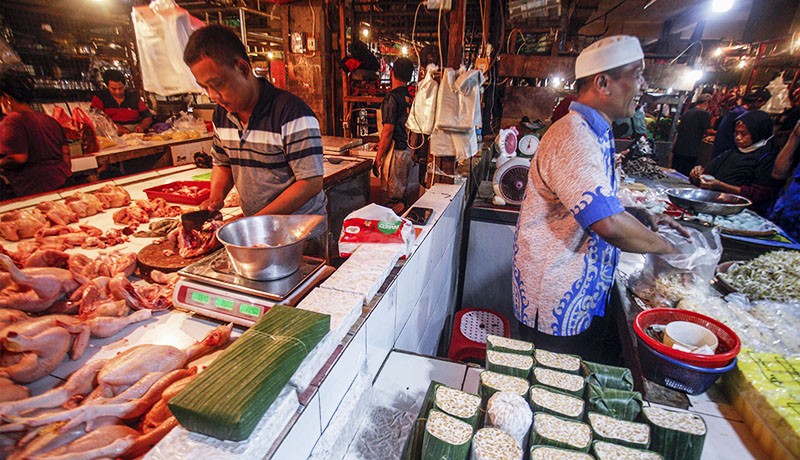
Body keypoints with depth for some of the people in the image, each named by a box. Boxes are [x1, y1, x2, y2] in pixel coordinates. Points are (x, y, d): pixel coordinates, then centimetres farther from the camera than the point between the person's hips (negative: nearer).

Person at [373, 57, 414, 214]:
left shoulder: (392, 97, -14)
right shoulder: (410, 97, 9)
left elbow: (388, 130, -17)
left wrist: (378, 157, -12)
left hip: (396, 152, -8)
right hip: (409, 149, 8)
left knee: (394, 200, 0)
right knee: (403, 194, 18)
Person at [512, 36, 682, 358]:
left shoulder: (593, 134, 12)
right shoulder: (574, 138, -24)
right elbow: (610, 225, -32)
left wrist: (643, 218, 9)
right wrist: (667, 248, -14)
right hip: (557, 306, -10)